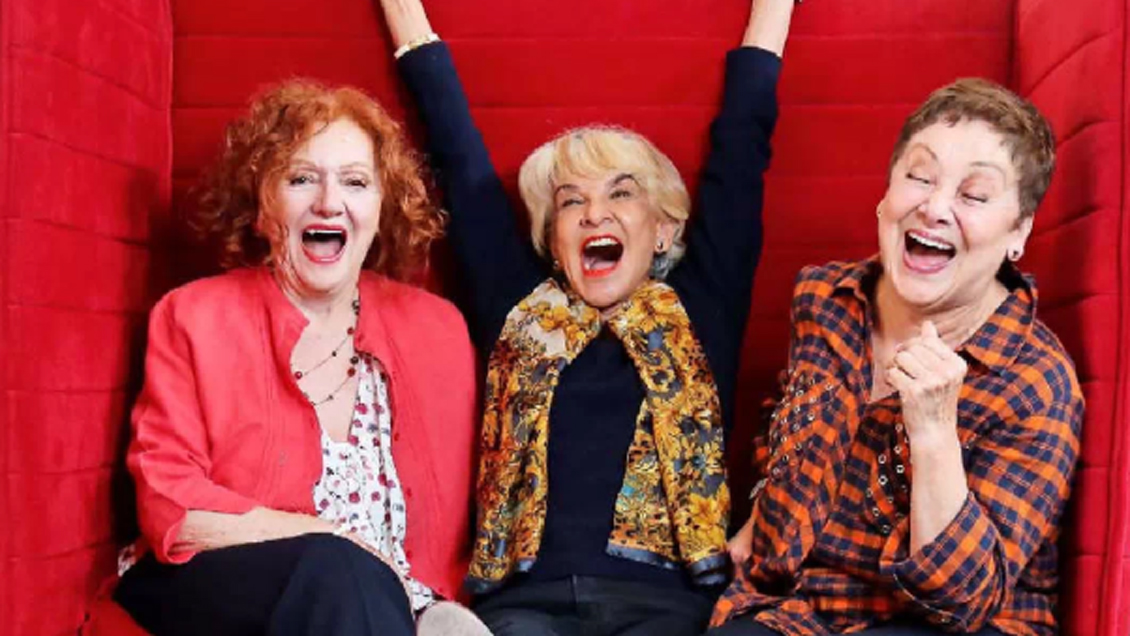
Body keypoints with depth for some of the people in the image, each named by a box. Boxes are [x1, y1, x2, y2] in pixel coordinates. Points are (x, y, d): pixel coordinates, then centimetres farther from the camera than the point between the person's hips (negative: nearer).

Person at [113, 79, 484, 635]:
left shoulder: (436, 327, 9)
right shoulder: (192, 317, 2)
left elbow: (452, 517, 10)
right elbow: (168, 507, -7)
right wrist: (342, 540, -14)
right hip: (209, 589, -2)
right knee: (339, 573, -33)